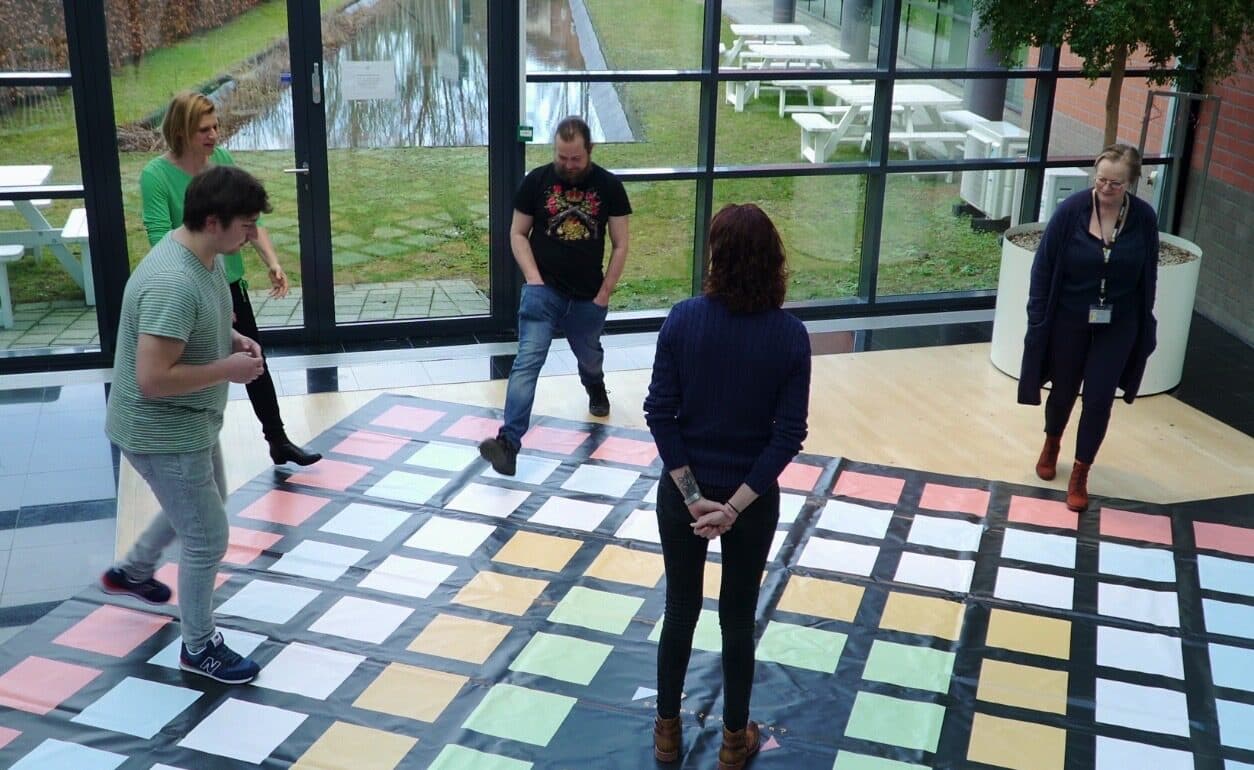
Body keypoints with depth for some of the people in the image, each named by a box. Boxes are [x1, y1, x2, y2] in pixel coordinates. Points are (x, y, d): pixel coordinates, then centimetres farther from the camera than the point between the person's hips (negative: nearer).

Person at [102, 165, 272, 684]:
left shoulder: (206, 256, -2)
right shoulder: (173, 285, -33)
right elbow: (153, 379, -34)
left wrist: (232, 339, -2)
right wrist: (227, 369, -24)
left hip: (188, 423, 10)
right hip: (162, 434, -10)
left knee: (201, 506, 31)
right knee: (208, 537, 3)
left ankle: (132, 571, 54)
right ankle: (199, 647, 24)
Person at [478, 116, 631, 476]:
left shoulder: (609, 186, -4)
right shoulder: (537, 180, -5)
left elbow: (620, 244, 1)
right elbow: (518, 233, 1)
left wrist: (604, 292, -3)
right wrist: (534, 279, -10)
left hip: (588, 297, 2)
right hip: (543, 291, -2)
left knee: (589, 358, 23)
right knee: (527, 361, -16)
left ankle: (596, 391, 58)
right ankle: (509, 441, -23)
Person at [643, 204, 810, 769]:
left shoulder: (683, 320, -14)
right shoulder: (790, 336, -13)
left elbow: (660, 413, -14)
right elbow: (789, 434, -15)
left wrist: (692, 495, -11)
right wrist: (735, 504, -13)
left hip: (682, 491, 1)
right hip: (753, 499, 0)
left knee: (680, 610, 18)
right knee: (738, 618, 15)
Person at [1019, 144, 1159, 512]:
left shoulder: (1144, 218, -10)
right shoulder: (1072, 210, -16)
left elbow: (1147, 276, 0)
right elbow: (1044, 266, -10)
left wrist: (1145, 325, 3)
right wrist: (1038, 318, -10)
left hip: (1117, 326, 1)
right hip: (1070, 320, -1)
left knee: (1099, 400, 2)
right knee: (1063, 390, 16)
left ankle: (1080, 474, 17)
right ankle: (1051, 444, 45)